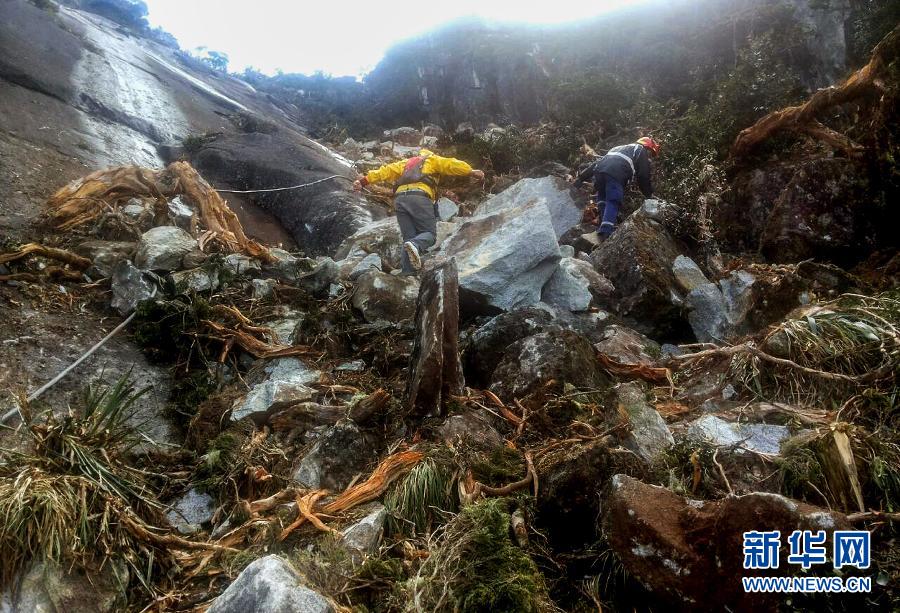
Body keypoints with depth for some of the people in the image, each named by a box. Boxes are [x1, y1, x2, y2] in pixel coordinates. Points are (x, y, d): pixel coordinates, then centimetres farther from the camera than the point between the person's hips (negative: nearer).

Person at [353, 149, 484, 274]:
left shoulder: (406, 163, 35)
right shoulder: (432, 160, 25)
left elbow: (386, 171, 25)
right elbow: (451, 164, 9)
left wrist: (365, 180, 19)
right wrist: (471, 172, 5)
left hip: (400, 198, 5)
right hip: (419, 196, -5)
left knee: (409, 238, 7)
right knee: (430, 232, -1)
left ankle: (407, 274, -7)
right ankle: (415, 246, -34)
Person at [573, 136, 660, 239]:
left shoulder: (619, 147, 42)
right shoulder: (642, 151, 24)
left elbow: (597, 162, 33)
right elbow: (644, 177, 13)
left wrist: (582, 177, 29)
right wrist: (650, 195, 21)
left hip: (599, 169, 6)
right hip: (616, 174, -6)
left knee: (602, 199, 17)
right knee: (613, 202, -9)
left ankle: (601, 229, 7)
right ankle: (605, 231, -25)